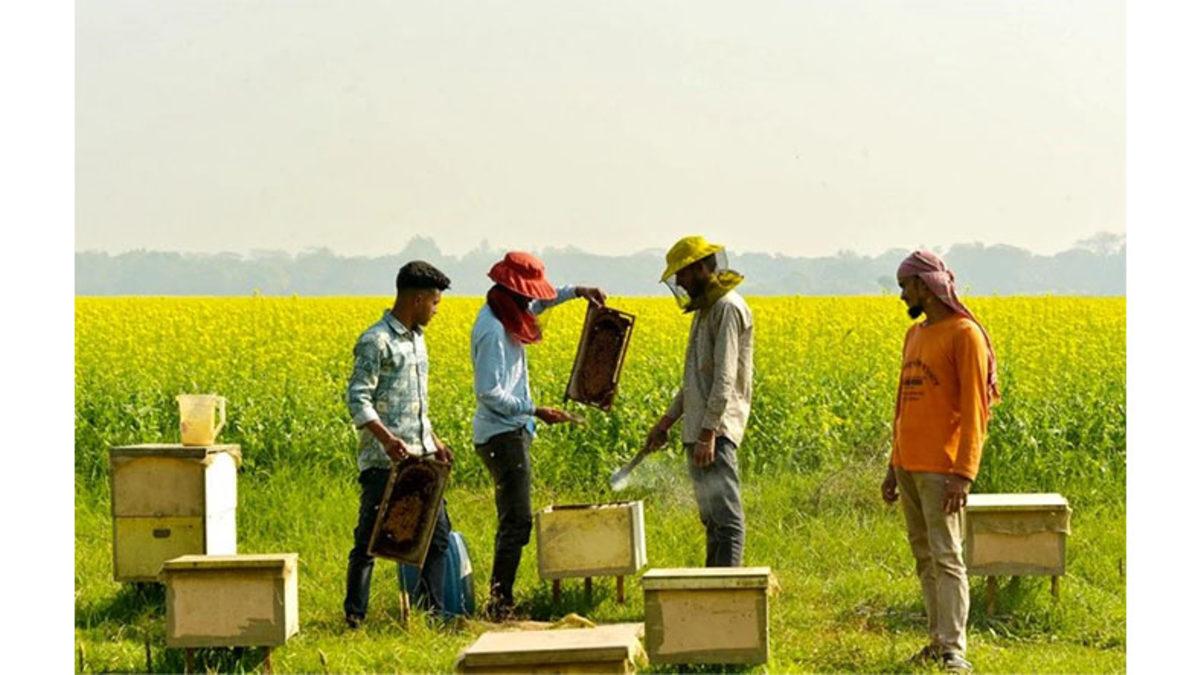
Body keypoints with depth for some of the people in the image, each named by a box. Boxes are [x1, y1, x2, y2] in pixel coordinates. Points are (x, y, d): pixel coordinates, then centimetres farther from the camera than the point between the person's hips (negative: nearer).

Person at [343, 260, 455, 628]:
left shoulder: (417, 339, 17)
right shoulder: (376, 342, -11)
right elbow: (358, 399, -17)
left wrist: (434, 441, 19)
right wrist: (387, 439, -28)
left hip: (419, 458, 8)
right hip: (383, 461, -8)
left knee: (438, 535, 9)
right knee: (370, 540, -2)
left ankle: (433, 611, 16)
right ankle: (354, 618, 4)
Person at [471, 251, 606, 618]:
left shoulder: (502, 315, 9)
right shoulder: (493, 331, -21)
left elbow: (537, 303, 32)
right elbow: (489, 393, -24)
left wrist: (576, 291, 19)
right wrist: (536, 411, -22)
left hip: (511, 432, 11)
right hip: (502, 434, -11)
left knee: (512, 519, 13)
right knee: (517, 521, -12)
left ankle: (501, 599, 17)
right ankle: (498, 603, -12)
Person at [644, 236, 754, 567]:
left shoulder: (728, 308, -12)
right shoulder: (706, 309, 19)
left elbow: (725, 378, -19)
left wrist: (708, 433, -24)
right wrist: (667, 421, 23)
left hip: (716, 431, -11)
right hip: (699, 430, 11)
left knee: (725, 516, -11)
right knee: (711, 517, 12)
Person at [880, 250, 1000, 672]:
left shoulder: (965, 335, -8)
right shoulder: (914, 335, 17)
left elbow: (974, 411, -13)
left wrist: (963, 475, -19)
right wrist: (893, 466, 20)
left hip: (941, 470, -8)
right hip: (909, 466, 8)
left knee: (945, 557, -10)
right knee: (924, 558, 9)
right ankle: (939, 640, 14)